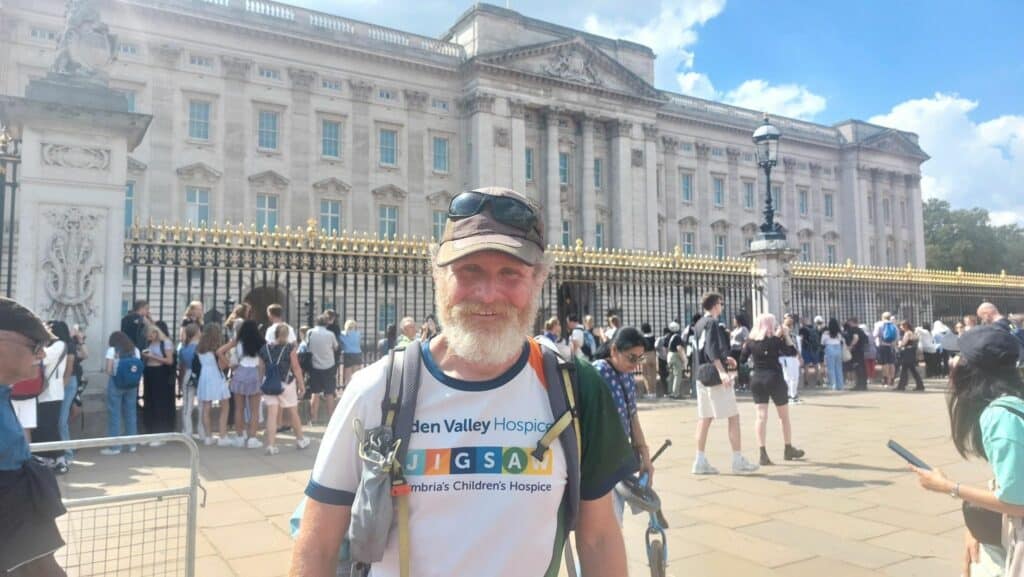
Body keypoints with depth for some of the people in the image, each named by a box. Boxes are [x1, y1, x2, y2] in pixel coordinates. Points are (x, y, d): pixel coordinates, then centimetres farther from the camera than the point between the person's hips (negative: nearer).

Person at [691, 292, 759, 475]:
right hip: (715, 376, -9)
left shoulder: (698, 324, 14)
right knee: (733, 416, 0)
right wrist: (722, 371, -33)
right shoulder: (712, 323, -12)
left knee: (705, 418, 8)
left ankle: (700, 461, 7)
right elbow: (712, 349, -24)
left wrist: (724, 359, 23)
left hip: (702, 376, 9)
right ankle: (738, 460, 3)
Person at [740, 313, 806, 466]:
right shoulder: (775, 340, -7)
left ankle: (763, 454, -6)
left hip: (756, 380, 3)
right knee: (784, 416, 15)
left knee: (761, 416, 1)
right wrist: (786, 335, -2)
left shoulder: (750, 341, 1)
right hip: (774, 379, -3)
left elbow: (742, 360, 5)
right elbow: (792, 352, -5)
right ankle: (788, 449, 28)